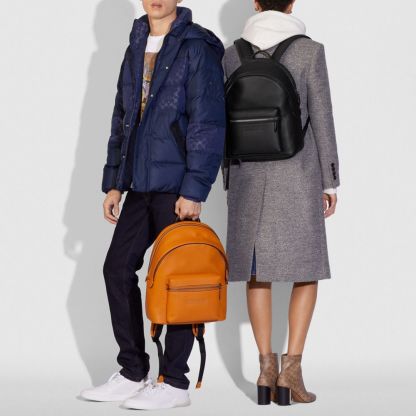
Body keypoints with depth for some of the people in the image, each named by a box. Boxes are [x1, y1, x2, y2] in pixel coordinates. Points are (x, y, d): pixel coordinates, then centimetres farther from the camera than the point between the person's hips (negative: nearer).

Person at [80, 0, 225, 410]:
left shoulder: (197, 47, -8)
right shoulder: (136, 46, 15)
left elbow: (208, 123, -13)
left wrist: (193, 190, -17)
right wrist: (113, 182, 14)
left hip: (177, 185, -8)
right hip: (142, 183, 8)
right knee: (118, 267, 8)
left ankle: (174, 383, 7)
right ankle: (133, 373, 18)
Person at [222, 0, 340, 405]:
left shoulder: (232, 55, 2)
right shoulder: (310, 50, -8)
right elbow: (322, 120, -7)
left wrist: (230, 184, 13)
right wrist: (331, 182, 0)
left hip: (249, 174, 3)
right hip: (297, 173, -3)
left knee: (258, 270, 10)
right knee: (307, 269, 6)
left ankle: (266, 367, 4)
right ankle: (291, 367, -6)